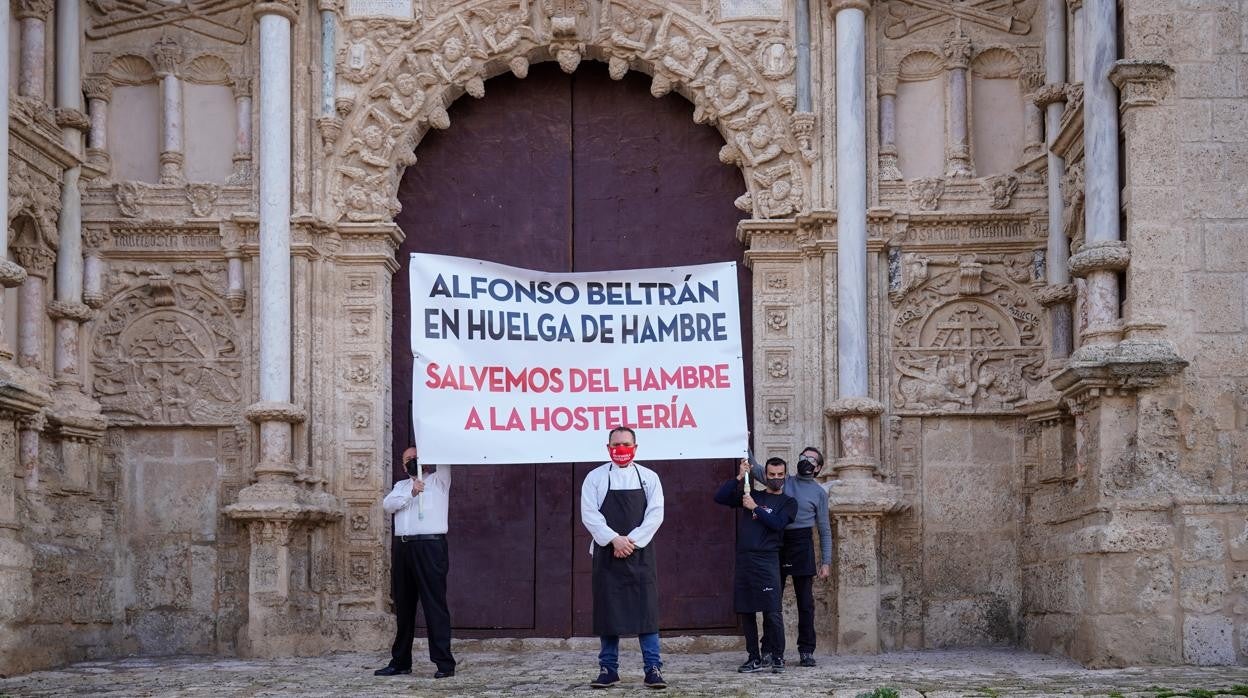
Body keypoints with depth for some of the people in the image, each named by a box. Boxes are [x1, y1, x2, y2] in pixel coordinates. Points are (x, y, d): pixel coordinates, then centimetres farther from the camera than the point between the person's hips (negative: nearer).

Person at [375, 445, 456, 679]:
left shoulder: (439, 480, 10)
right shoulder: (401, 486, 23)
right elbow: (388, 504, 6)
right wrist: (411, 493, -7)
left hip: (430, 547, -5)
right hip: (403, 547, 5)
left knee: (435, 604, -9)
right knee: (403, 607, 10)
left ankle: (444, 662, -10)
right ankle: (400, 662, 18)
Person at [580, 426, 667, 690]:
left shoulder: (649, 477, 6)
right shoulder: (595, 477, 3)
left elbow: (655, 514, -2)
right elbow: (589, 514, -5)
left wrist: (632, 541, -13)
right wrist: (614, 539, -16)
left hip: (640, 553, 0)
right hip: (607, 554, 0)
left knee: (646, 611, -3)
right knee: (607, 610, 2)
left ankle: (653, 668, -1)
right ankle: (608, 669, 9)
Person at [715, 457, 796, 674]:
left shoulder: (788, 502, 9)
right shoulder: (751, 495, 19)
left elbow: (777, 523, -9)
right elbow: (720, 497, 11)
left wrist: (754, 507, -9)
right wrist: (740, 477, 3)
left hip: (767, 560, -4)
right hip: (743, 559, 4)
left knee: (772, 612, -12)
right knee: (745, 611, 4)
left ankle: (777, 657, -3)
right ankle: (754, 658, 12)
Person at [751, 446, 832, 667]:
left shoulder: (819, 492, 8)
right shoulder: (783, 482, 12)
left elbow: (824, 530, 8)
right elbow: (755, 469, 6)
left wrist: (825, 562, 1)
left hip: (801, 545, -1)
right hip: (776, 544, 1)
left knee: (805, 602, 1)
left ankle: (806, 651, 7)